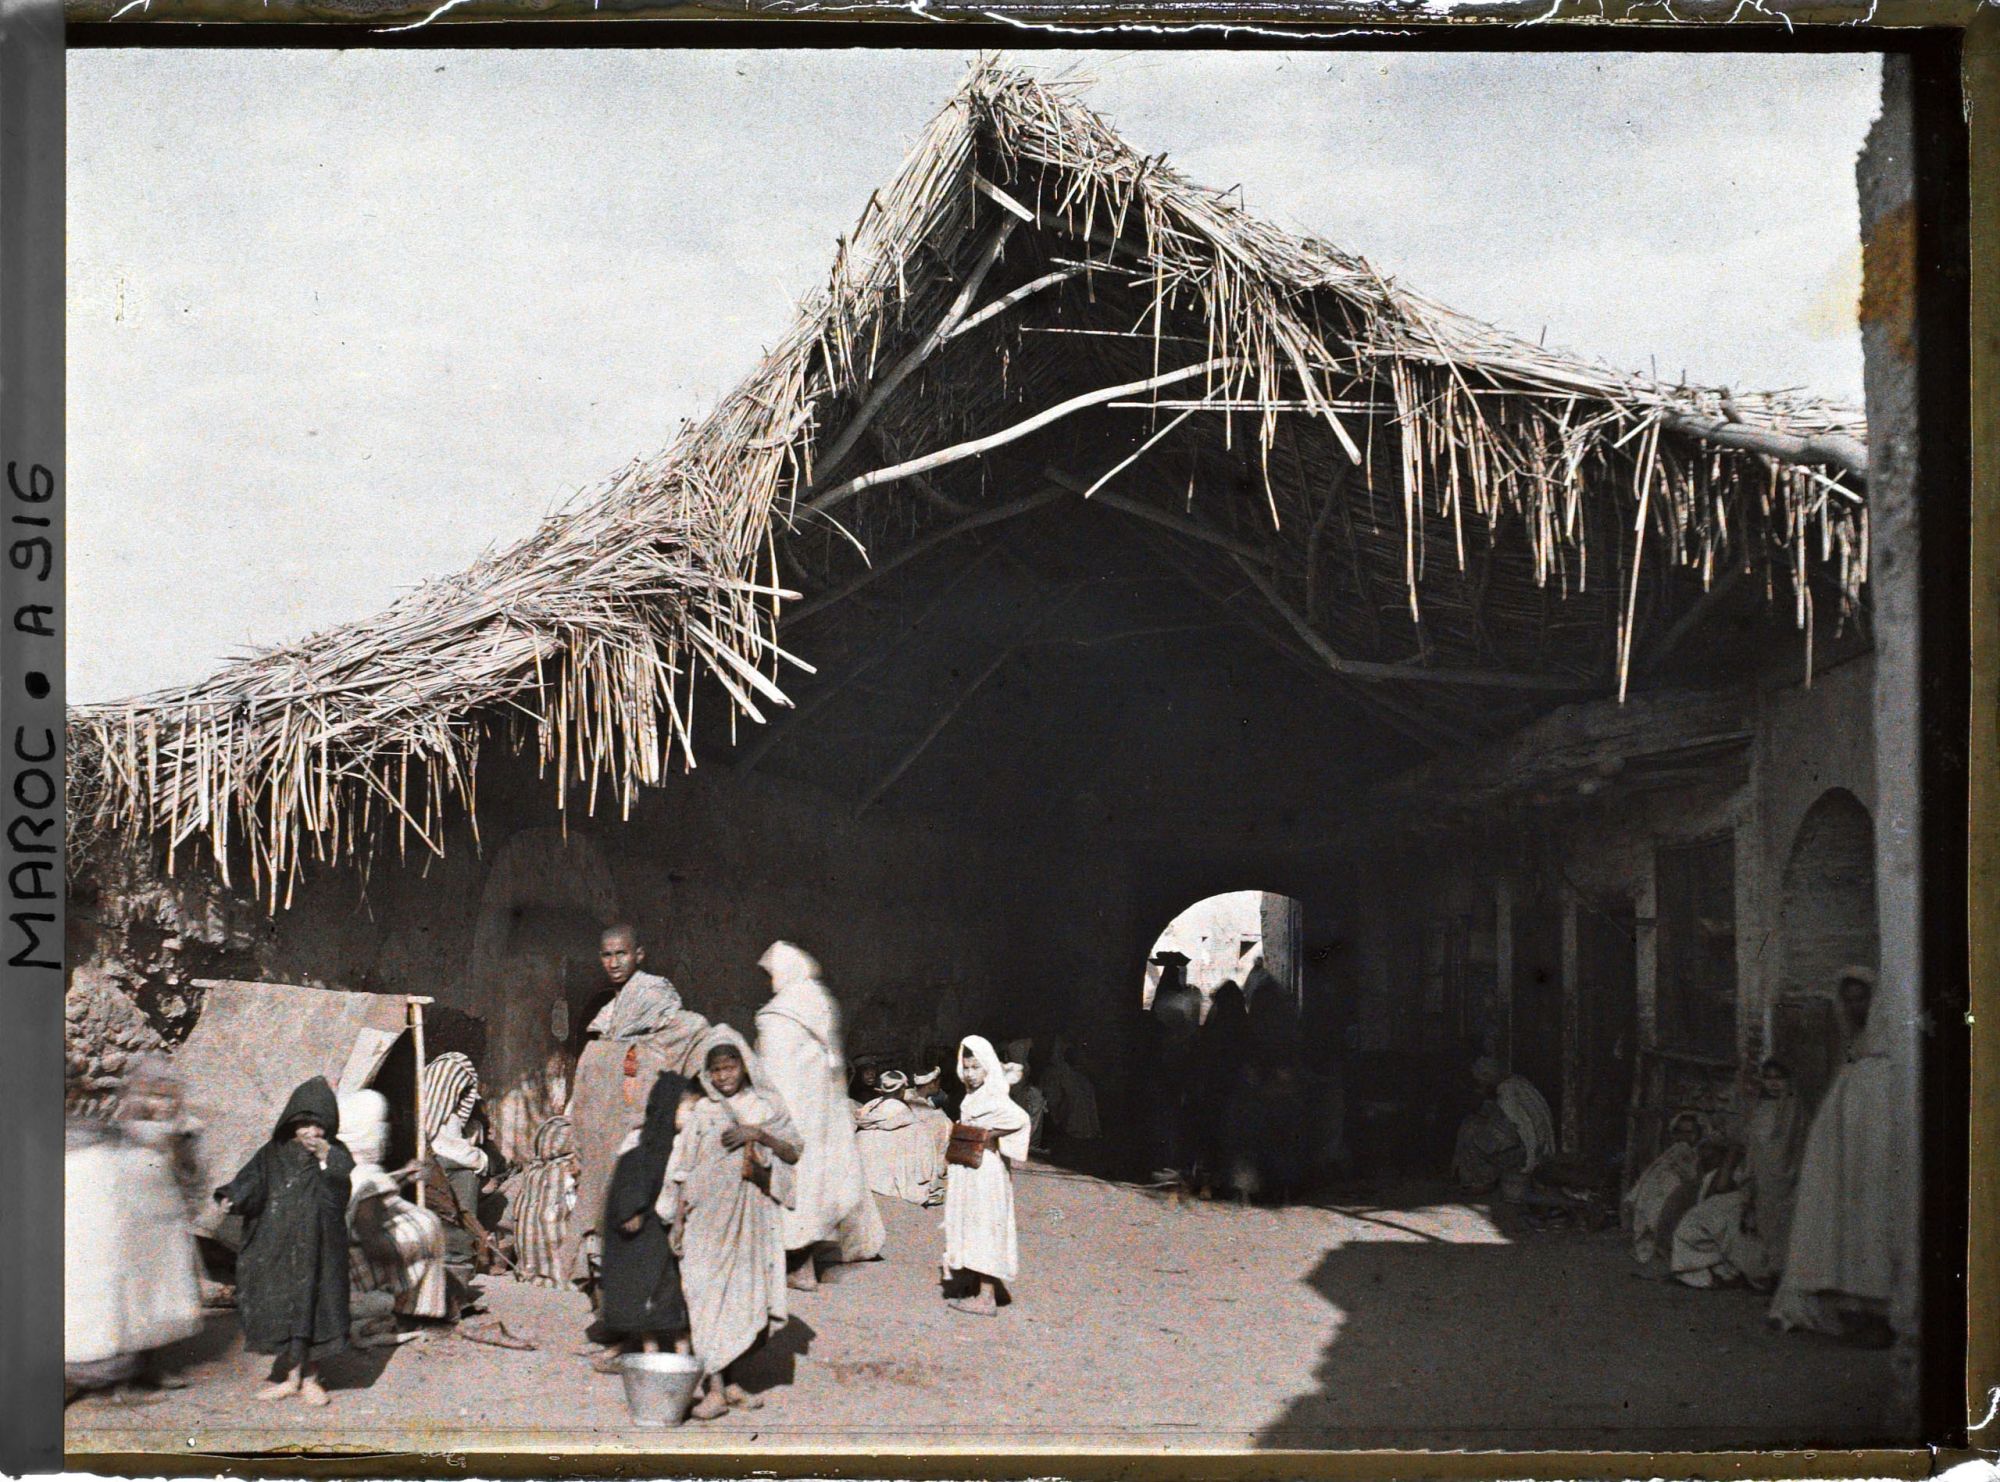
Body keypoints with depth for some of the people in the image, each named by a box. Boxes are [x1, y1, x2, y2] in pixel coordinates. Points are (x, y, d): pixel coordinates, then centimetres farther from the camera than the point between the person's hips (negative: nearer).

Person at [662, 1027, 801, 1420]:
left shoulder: (767, 1106, 7)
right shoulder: (701, 1112, 4)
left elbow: (795, 1151, 1)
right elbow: (684, 1170, 4)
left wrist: (759, 1134, -14)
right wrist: (678, 1219, -2)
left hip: (752, 1217, 2)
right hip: (708, 1218, -2)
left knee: (744, 1295, 5)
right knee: (710, 1295, -8)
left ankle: (730, 1382, 16)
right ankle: (714, 1388, -9)